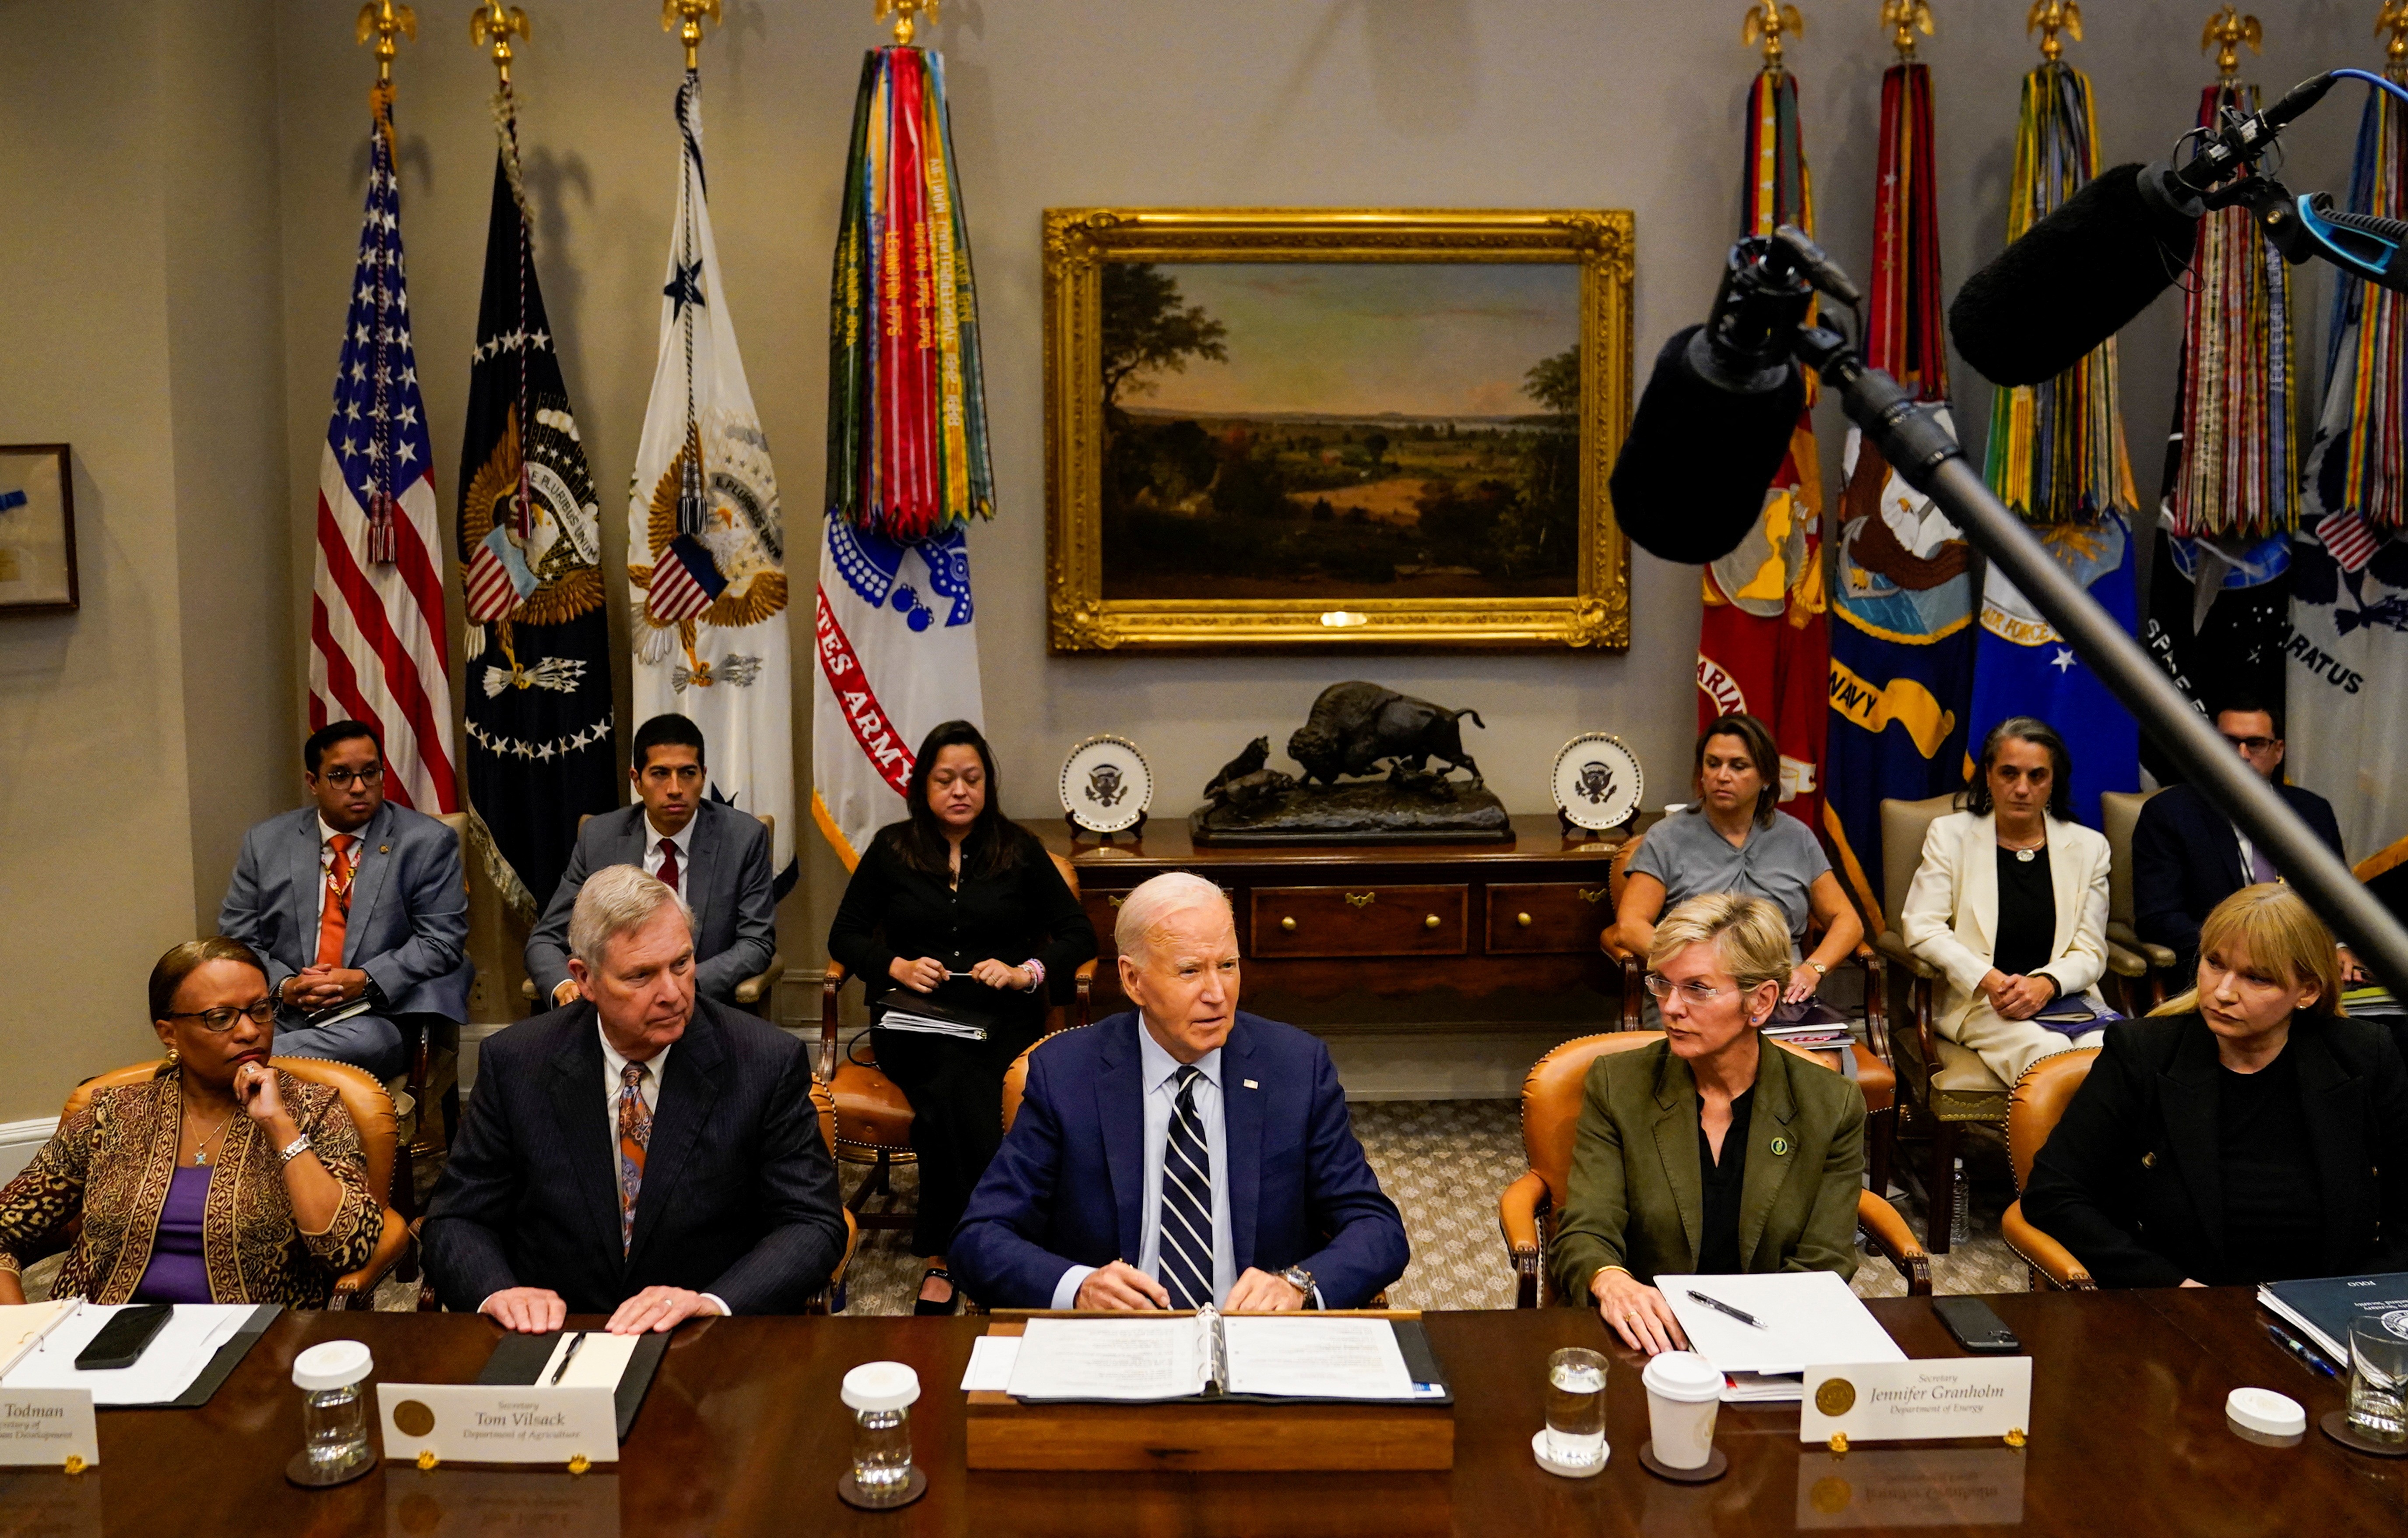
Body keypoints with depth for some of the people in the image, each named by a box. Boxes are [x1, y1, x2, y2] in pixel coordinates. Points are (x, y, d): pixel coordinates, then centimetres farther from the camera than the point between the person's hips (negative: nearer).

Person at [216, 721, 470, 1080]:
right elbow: (237, 940, 11)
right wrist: (284, 986, -9)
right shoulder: (265, 843, 13)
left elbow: (442, 941, -1)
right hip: (280, 1013, 2)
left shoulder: (428, 843, 4)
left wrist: (365, 981, -15)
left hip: (378, 1014, -2)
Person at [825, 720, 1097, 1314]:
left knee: (948, 1088, -34)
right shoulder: (892, 848, 13)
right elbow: (844, 937, 14)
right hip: (912, 1016, 0)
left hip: (999, 1017, 0)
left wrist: (1026, 972, -9)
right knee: (953, 1081, -35)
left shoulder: (1019, 850, 11)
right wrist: (897, 967, -5)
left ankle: (942, 1254, -28)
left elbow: (1080, 935, 10)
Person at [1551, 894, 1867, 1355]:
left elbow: (1823, 1266, 1)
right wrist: (1611, 1283, -28)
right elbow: (1585, 1235, -3)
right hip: (1648, 1342, 0)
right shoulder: (1617, 1084, 4)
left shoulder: (1832, 1108, 3)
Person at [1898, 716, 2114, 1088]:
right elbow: (1921, 927, -1)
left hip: (2065, 998, 2)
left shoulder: (2088, 847, 14)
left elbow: (2091, 953, 8)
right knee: (2045, 1051, -33)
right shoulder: (1950, 835, 10)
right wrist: (1989, 981, -16)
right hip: (1976, 1000, -2)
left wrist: (2045, 985, -15)